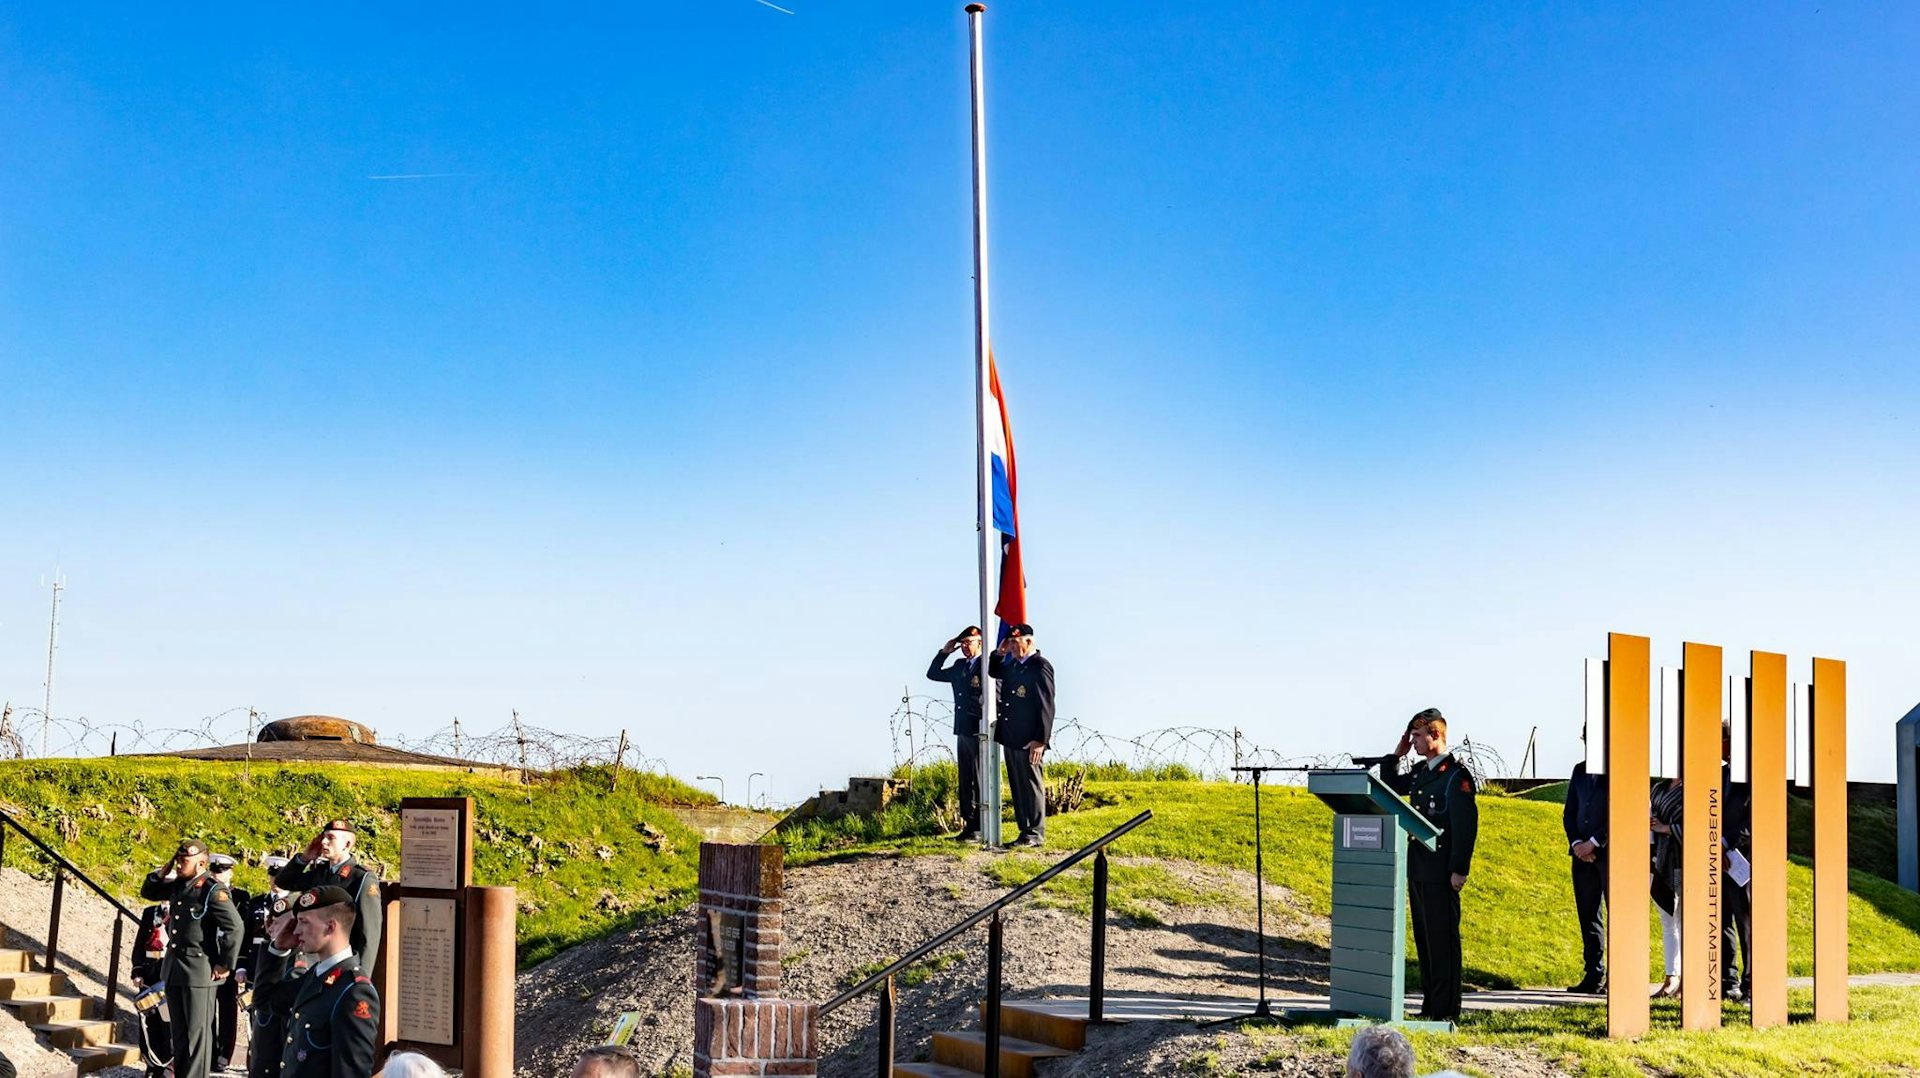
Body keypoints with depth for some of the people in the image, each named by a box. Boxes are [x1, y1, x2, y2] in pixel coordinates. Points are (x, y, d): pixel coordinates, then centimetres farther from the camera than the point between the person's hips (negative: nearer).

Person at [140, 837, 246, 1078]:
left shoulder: (213, 891, -16)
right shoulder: (177, 885, 8)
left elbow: (235, 928, -20)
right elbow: (148, 893, 24)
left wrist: (225, 965, -15)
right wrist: (161, 873, 5)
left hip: (198, 970, -8)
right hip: (173, 966, 8)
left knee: (197, 1031, -2)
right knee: (177, 1030, 15)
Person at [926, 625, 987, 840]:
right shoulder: (960, 666, 15)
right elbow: (933, 674, 24)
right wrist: (944, 652, 14)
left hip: (979, 733, -8)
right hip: (963, 731, 8)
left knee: (980, 782, -5)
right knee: (965, 781, 11)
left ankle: (980, 829, -2)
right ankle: (969, 826, 16)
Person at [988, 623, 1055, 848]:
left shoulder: (1040, 666, -13)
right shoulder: (1013, 664, 12)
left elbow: (1046, 706, -17)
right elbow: (993, 672, 33)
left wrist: (1041, 740, -20)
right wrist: (999, 654, 12)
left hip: (1030, 741, -9)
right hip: (1011, 737, 9)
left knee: (1032, 785, -1)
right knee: (1016, 786, 12)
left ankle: (1036, 834, 5)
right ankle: (1025, 831, 19)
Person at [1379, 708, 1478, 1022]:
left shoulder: (1456, 775, -11)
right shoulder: (1419, 772, 14)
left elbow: (1466, 825, -16)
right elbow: (1387, 787, 29)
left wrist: (1460, 870, -19)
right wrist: (1396, 755, 14)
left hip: (1441, 872, -9)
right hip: (1417, 869, 9)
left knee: (1442, 939, -5)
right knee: (1423, 938, 12)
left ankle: (1446, 1009, -1)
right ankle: (1430, 1004, 20)